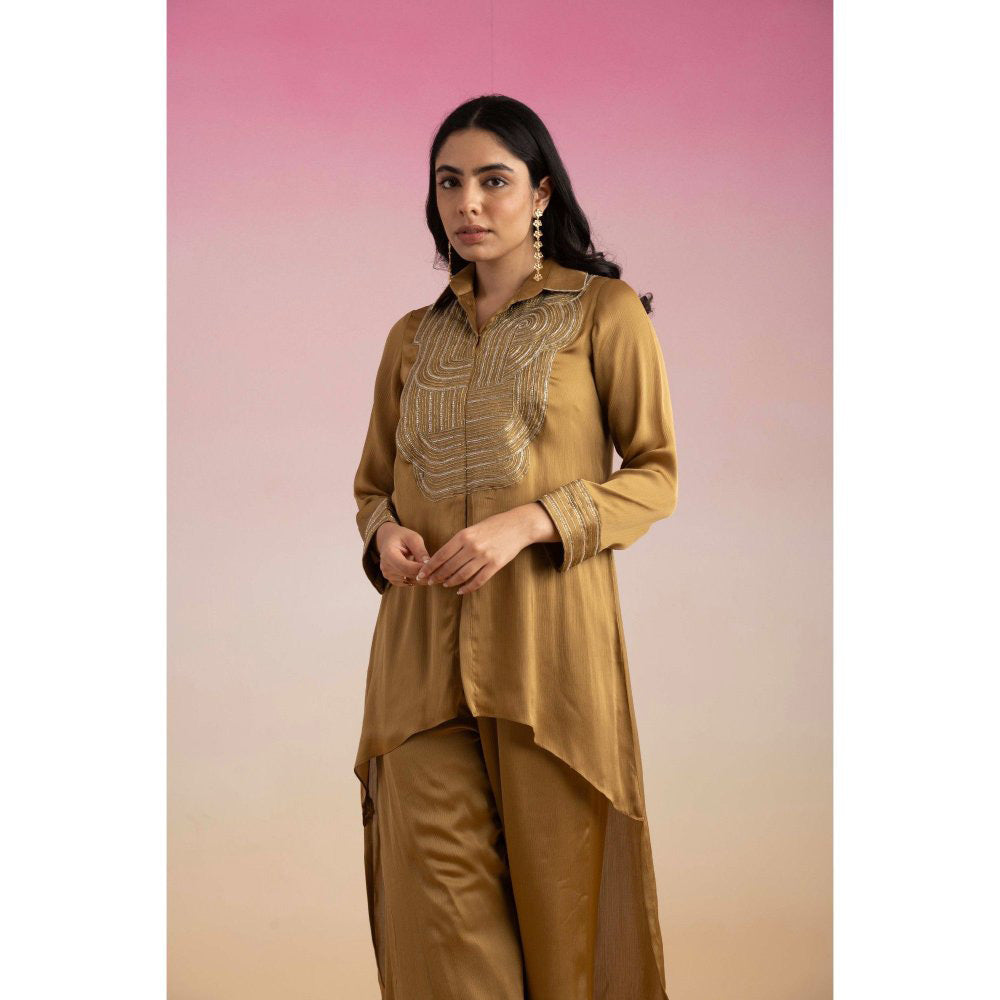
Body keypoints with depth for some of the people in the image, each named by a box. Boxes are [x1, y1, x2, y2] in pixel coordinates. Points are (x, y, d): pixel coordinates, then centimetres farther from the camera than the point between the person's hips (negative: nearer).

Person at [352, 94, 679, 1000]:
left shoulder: (606, 312, 4)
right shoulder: (413, 338, 16)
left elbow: (656, 475, 0)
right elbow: (374, 481, 23)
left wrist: (527, 523, -14)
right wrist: (384, 533, -1)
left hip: (551, 631, -3)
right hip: (424, 643, 4)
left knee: (557, 875, 2)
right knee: (437, 887, 0)